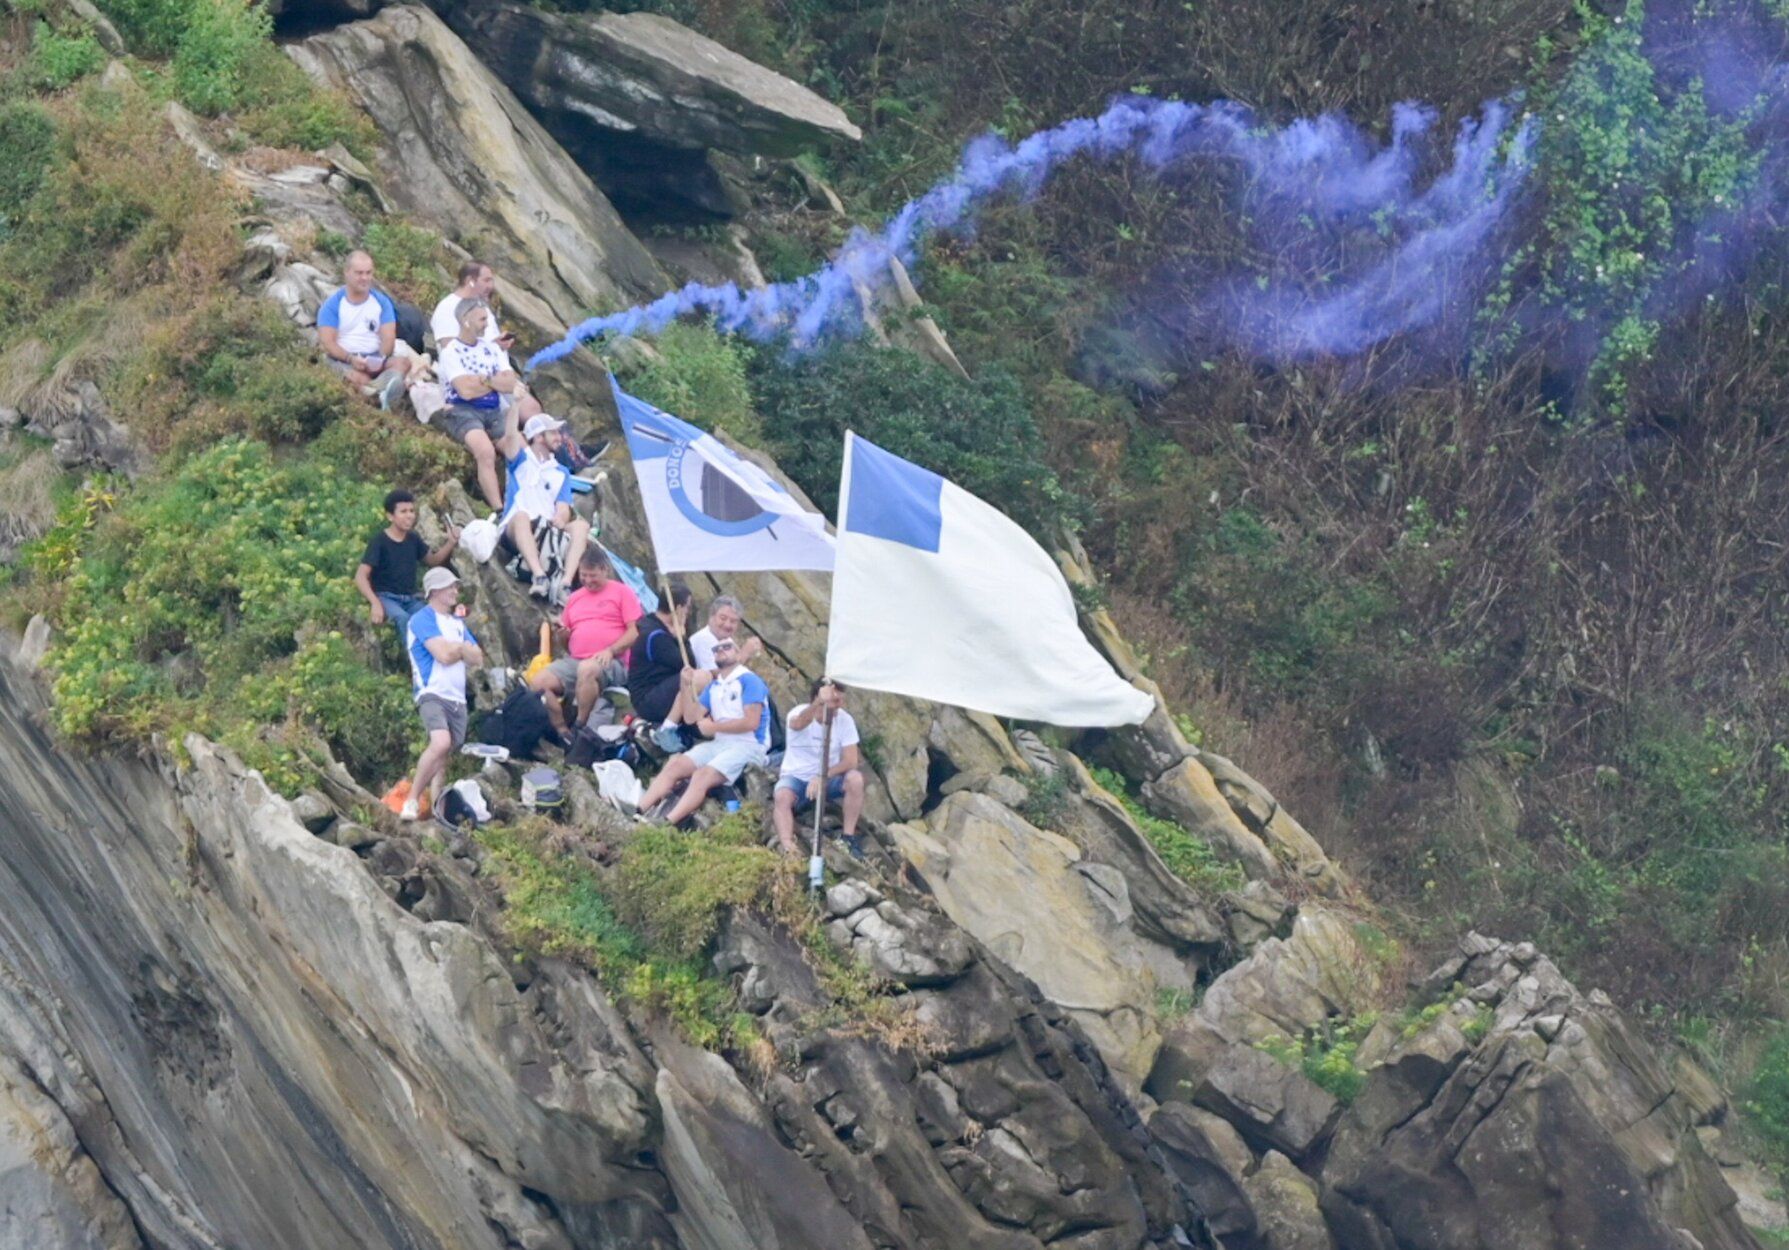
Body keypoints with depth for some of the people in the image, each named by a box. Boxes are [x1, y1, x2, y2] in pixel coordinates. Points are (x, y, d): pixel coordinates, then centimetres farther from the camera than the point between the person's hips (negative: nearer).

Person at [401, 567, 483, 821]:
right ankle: (411, 800, -20)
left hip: (457, 699, 8)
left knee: (443, 755, 6)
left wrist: (456, 648, -5)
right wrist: (463, 648, 5)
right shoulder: (423, 619, -4)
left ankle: (435, 809, 9)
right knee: (441, 742, -28)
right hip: (433, 694, -8)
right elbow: (444, 655, -15)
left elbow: (477, 659, 12)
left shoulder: (458, 623, 21)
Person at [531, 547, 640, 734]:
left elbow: (635, 632, -2)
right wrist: (563, 633, 3)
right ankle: (562, 732, -13)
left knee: (587, 669, -39)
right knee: (539, 682, -18)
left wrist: (610, 651, -17)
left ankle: (580, 726, -26)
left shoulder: (622, 592, 6)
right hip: (573, 660, 6)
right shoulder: (574, 598, 22)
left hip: (610, 662, -6)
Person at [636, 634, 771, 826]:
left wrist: (713, 727, -8)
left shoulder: (749, 681, -5)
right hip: (719, 743, 8)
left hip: (748, 746, -8)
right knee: (674, 765, -12)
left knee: (702, 775, -28)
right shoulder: (713, 686, 19)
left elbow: (751, 722, -15)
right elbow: (693, 717, 12)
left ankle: (666, 824, -44)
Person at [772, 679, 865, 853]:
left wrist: (823, 776, -31)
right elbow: (798, 723, -45)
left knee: (855, 779, -27)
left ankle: (849, 837, -16)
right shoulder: (799, 713, -17)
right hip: (796, 777, -2)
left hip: (830, 778, 2)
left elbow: (850, 761, -14)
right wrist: (819, 703, -66)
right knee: (782, 796, -34)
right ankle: (788, 848, -45)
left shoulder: (845, 719, -9)